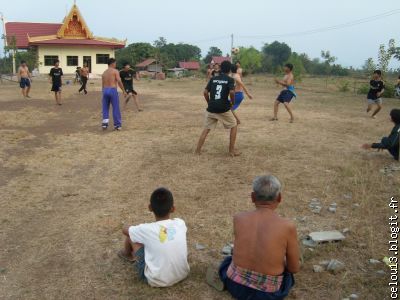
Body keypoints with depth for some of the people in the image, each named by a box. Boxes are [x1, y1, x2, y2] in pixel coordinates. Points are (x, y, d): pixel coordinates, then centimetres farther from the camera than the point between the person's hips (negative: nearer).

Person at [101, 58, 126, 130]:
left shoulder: (104, 72, 16)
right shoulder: (115, 71, -2)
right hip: (113, 90, -5)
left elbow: (103, 84, 16)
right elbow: (119, 82, -13)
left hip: (105, 90, 5)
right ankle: (117, 125, 7)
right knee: (116, 108, 2)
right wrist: (124, 91, -8)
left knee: (105, 108, 12)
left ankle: (105, 123, 4)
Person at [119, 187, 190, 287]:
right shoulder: (180, 223, -8)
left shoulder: (147, 229, -17)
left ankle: (127, 254, 41)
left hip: (156, 281, -4)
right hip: (182, 275, 4)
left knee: (130, 235, 9)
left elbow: (125, 230, 6)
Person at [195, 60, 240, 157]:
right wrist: (233, 102, 0)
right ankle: (232, 150, 12)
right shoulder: (230, 79, -1)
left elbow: (205, 92, 4)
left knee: (207, 128, 15)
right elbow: (232, 92, -17)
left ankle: (198, 150, 9)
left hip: (211, 108, 4)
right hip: (223, 109, -3)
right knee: (234, 126, 15)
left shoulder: (213, 79, 10)